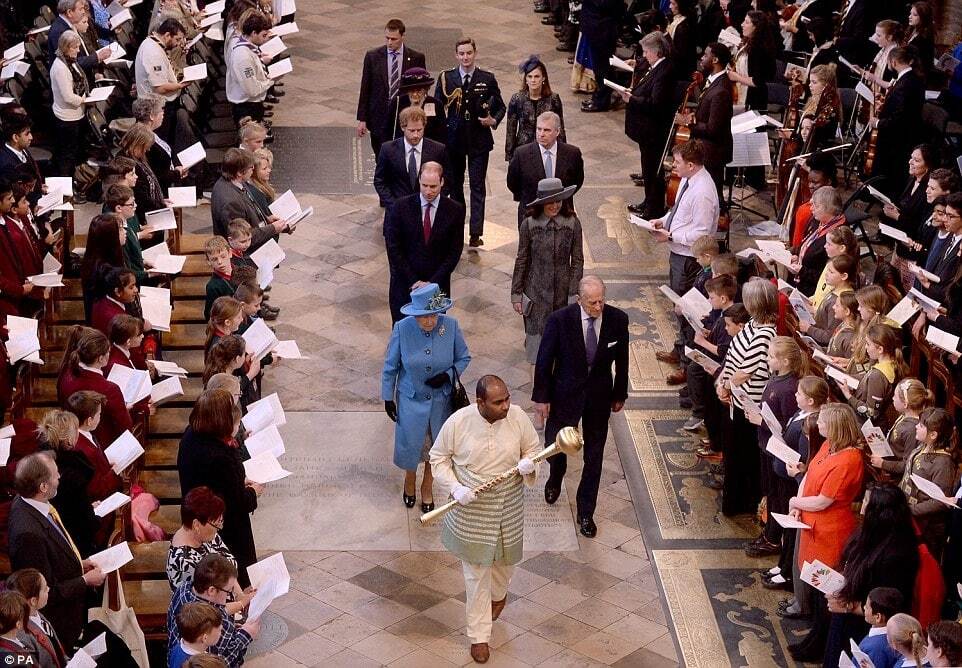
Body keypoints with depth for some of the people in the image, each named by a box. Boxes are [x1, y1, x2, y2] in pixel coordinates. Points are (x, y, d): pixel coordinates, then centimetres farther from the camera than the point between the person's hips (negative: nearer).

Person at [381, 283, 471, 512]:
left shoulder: (451, 326, -19)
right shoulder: (402, 329, -21)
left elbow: (464, 358, -3)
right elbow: (390, 366, -7)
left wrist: (448, 375, -21)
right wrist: (388, 397, -1)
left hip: (441, 399, 1)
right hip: (411, 399, -1)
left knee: (436, 445, 17)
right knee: (410, 443, 11)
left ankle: (427, 486, 44)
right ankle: (410, 478, 46)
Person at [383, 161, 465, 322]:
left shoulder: (455, 210, -3)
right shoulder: (401, 207, -5)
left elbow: (455, 252, -3)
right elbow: (394, 249, -5)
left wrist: (432, 282, -11)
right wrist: (413, 281, -10)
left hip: (437, 286, 0)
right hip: (404, 285, 0)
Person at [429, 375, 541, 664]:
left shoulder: (518, 417, -17)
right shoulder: (458, 422, -21)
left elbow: (533, 448, 0)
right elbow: (439, 458, -6)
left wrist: (529, 464, -23)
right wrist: (455, 488, -21)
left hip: (508, 509, 2)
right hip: (472, 511, -2)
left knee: (504, 559, 26)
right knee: (476, 574, 6)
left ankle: (499, 595, 60)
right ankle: (479, 636, 21)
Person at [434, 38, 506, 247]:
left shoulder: (487, 79, -1)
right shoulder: (446, 78, -1)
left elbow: (500, 106, 7)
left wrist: (494, 120, -12)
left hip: (479, 141, -1)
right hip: (453, 139, 1)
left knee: (477, 187, -3)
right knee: (454, 184, 12)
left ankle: (475, 234, -4)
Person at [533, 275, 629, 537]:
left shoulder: (618, 319, -14)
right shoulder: (560, 319, -20)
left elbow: (622, 360, 0)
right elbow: (544, 360, -10)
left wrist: (619, 395, 8)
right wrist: (541, 397, -6)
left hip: (599, 396, 1)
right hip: (565, 394, -1)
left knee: (594, 457, 10)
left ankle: (586, 513, 26)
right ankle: (556, 478, 50)